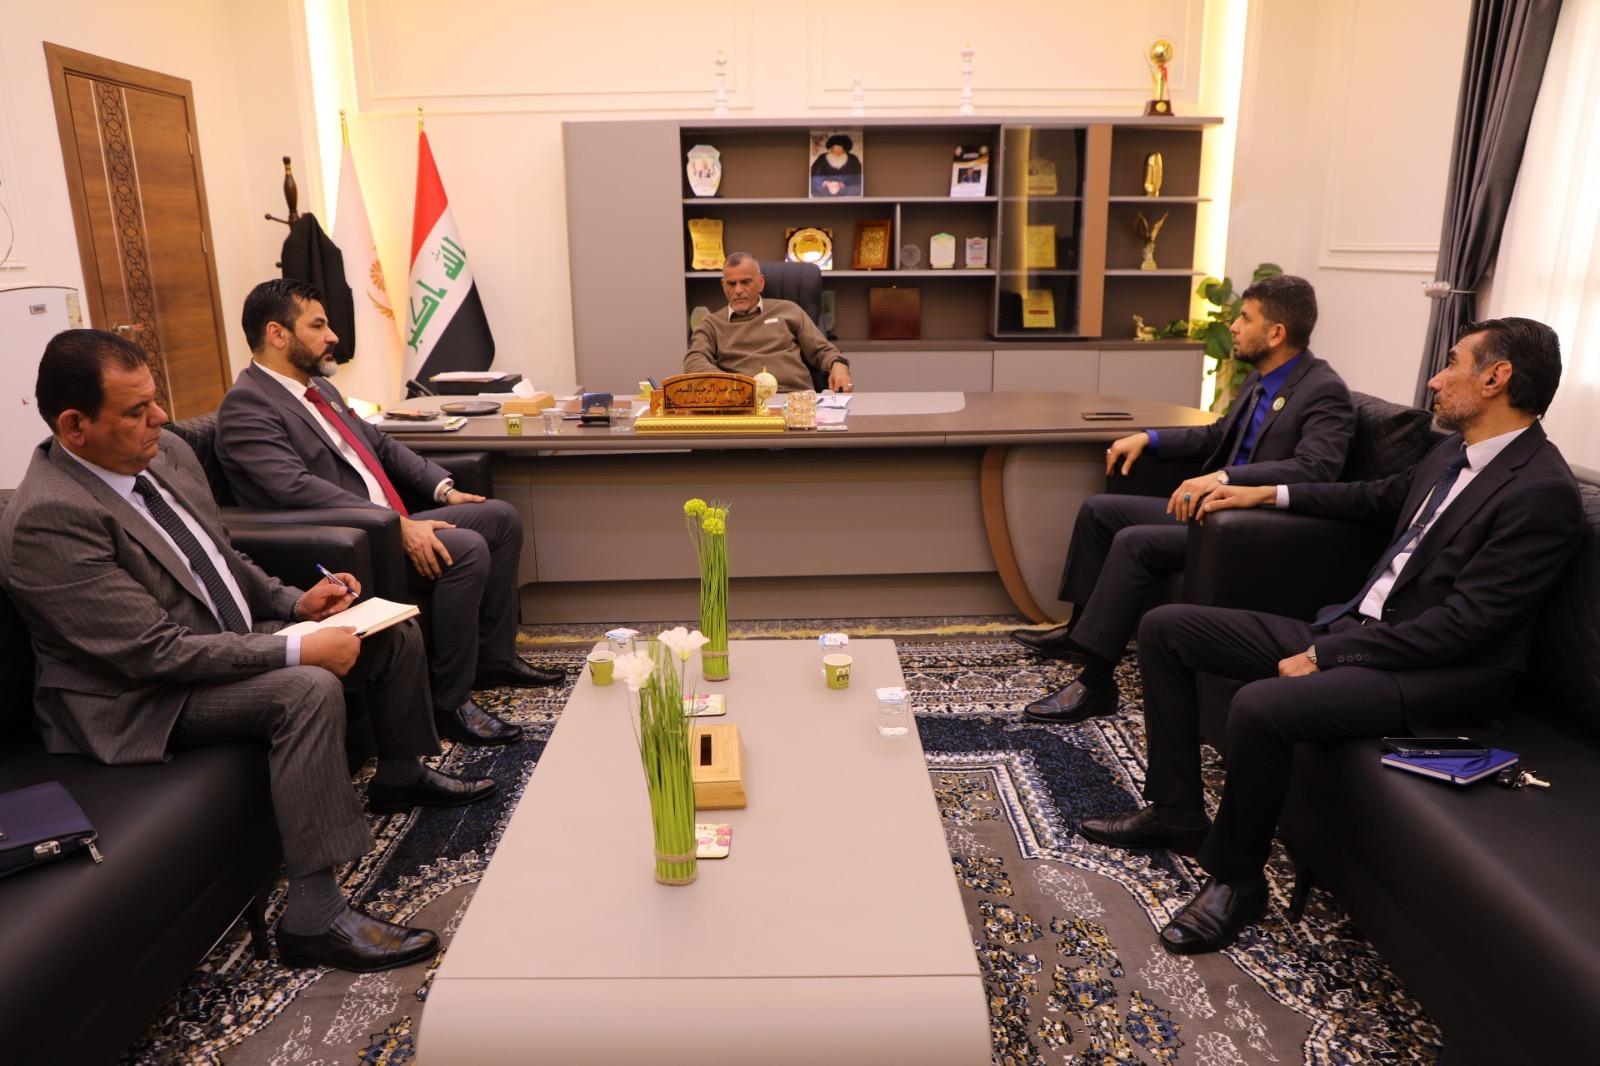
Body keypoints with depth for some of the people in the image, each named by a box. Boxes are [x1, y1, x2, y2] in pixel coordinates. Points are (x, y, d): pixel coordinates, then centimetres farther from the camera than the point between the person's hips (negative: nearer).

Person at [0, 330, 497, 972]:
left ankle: (400, 775, 29)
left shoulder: (168, 453, 0)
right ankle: (313, 916, -28)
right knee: (310, 689, -34)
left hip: (225, 640, 9)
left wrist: (295, 602, 0)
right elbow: (155, 652, -28)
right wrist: (298, 649, -28)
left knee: (395, 634, 7)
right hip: (142, 701, -9)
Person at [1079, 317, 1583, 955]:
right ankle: (1174, 812, 9)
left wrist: (1323, 656, -19)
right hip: (1353, 626, 9)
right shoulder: (1454, 454, 9)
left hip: (1440, 674, -9)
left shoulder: (1543, 493, -17)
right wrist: (1269, 493, 26)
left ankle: (1235, 876, -9)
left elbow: (1461, 626, -22)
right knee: (1165, 628, 1)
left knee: (1259, 706, -36)